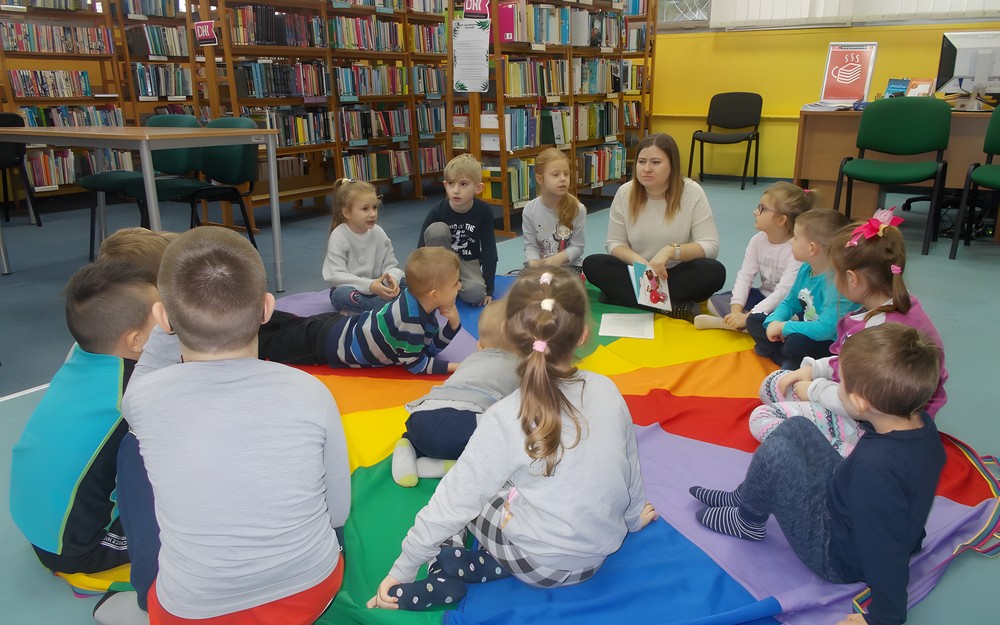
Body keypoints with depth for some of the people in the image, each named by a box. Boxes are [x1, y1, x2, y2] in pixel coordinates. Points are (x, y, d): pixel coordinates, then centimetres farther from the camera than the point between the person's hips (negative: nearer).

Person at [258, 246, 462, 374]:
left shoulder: (419, 301, -10)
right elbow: (416, 364, -25)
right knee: (273, 345, 12)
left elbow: (433, 346, 1)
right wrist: (453, 366, -25)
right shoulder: (409, 318, -37)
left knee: (295, 326, 31)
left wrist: (453, 323, -15)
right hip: (330, 342, -7)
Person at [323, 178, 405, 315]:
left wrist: (392, 278, -28)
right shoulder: (339, 236, -14)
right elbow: (336, 275, -22)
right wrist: (369, 285, -35)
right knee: (342, 294, -37)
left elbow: (391, 266, -2)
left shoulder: (378, 233, -3)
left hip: (375, 287, 4)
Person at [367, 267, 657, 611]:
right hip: (604, 549, 4)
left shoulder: (506, 419, -23)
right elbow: (630, 465, 3)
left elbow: (455, 501, -17)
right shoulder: (607, 389, -11)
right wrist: (634, 517, 23)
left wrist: (402, 569, -4)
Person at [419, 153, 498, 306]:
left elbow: (489, 250, -15)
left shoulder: (484, 211, -20)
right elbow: (421, 249, -16)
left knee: (475, 294, -32)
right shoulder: (436, 211, -21)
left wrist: (488, 289, -16)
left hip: (468, 262, 0)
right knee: (437, 229, -31)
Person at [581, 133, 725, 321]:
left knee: (715, 271, -31)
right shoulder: (625, 192, -5)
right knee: (592, 264, -23)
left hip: (677, 275, -2)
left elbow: (710, 246, -13)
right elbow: (614, 244, 0)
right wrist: (637, 260, -22)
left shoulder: (692, 192, -11)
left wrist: (670, 251, -29)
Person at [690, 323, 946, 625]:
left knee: (774, 453, -22)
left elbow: (884, 551, -32)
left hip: (838, 557, -8)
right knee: (794, 428, 8)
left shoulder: (876, 467, -39)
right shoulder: (922, 423, -13)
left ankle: (748, 521, 9)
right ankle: (742, 498, 23)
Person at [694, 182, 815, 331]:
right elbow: (744, 277, -7)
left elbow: (784, 293, -27)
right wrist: (736, 310, -22)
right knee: (714, 302, -5)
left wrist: (747, 316, -32)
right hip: (762, 296, 7)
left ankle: (723, 322, -25)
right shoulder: (758, 240, -2)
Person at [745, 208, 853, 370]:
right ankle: (787, 360, -8)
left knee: (796, 342, -38)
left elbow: (826, 329, -37)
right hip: (805, 329, 9)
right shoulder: (806, 269, -3)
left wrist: (784, 327, -25)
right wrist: (774, 321, -10)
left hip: (830, 344, -9)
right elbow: (790, 302, 11)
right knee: (753, 320, 8)